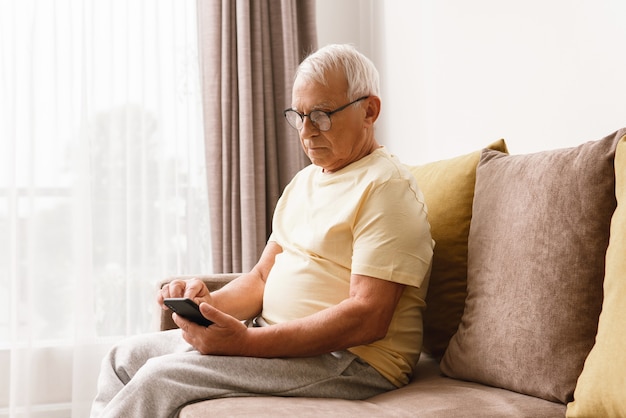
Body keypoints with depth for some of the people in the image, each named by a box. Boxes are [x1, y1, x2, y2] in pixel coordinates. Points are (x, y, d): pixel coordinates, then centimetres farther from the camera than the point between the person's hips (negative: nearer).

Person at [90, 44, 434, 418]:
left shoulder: (385, 187, -13)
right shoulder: (305, 180, 17)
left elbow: (368, 318, -22)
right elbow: (263, 276, 18)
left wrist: (246, 342, -27)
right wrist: (211, 302, -5)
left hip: (351, 360, -9)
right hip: (276, 339, 9)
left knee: (163, 376, -21)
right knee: (127, 357, 6)